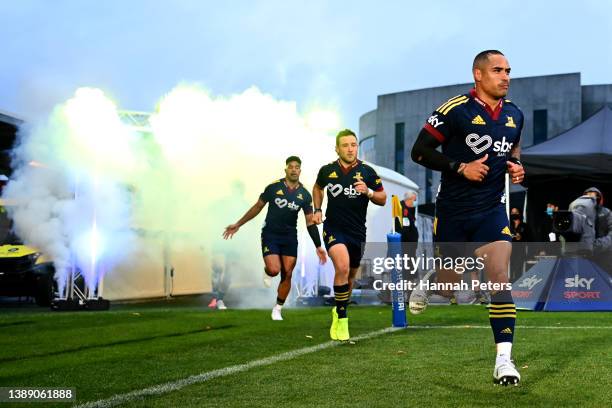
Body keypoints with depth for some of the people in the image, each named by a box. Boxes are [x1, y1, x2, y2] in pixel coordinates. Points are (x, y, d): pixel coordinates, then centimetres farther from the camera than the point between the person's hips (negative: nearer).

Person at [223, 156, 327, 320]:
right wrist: (238, 225, 6)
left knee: (287, 274, -1)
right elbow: (258, 207, 5)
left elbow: (310, 222, 3)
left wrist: (318, 246, -2)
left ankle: (277, 310, 16)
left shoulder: (304, 195, 0)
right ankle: (267, 272, 20)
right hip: (270, 234, -3)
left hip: (290, 237, 3)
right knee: (274, 270, -19)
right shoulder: (273, 187, -7)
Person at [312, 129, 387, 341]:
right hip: (334, 228, -2)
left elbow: (382, 199, 3)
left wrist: (368, 191, -16)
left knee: (350, 275, 15)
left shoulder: (367, 172, -3)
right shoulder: (327, 170, -1)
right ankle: (342, 320, -17)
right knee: (342, 266, -27)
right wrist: (317, 210, 8)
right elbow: (317, 188, 20)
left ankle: (338, 310, 43)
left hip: (358, 232, 2)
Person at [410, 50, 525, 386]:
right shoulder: (455, 110, -12)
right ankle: (427, 284, 47)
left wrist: (516, 166, 3)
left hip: (492, 210, 3)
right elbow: (419, 151, -11)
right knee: (449, 281, 8)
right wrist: (461, 167, -19)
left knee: (499, 278, -14)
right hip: (453, 210, -3)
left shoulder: (514, 114, 6)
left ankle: (504, 358, -11)